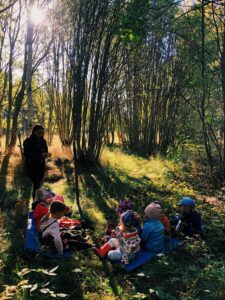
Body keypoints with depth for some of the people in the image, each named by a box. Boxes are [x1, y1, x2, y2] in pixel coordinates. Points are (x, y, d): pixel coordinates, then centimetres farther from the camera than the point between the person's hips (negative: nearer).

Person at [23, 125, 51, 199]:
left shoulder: (43, 141, 6)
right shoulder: (28, 141, -10)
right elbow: (26, 154, -17)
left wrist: (46, 154, -12)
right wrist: (40, 155, -26)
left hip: (41, 166, 5)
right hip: (32, 167, -5)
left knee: (38, 185, 9)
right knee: (36, 185, -11)